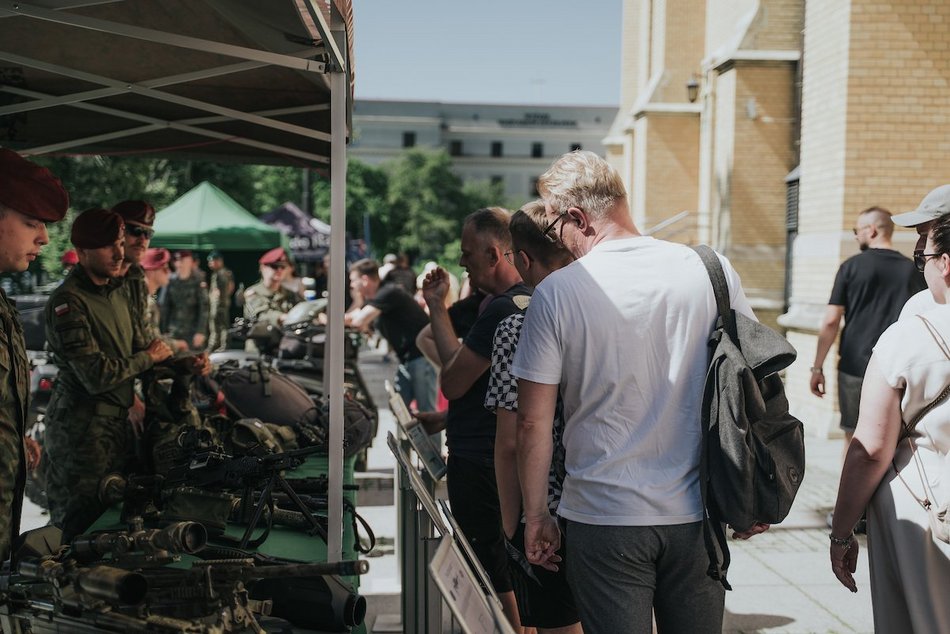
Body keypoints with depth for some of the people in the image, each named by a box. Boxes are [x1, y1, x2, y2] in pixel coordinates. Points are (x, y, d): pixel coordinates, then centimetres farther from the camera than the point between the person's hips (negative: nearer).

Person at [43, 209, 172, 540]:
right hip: (82, 429, -8)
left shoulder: (116, 292, 10)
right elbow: (97, 375, -23)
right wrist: (149, 357, -10)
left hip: (116, 422, 8)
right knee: (80, 528, 1)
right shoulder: (69, 302, -18)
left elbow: (130, 356, 17)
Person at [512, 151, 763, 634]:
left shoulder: (557, 292, -9)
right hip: (698, 515, 3)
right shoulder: (712, 271, -2)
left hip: (603, 518, -3)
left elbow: (534, 422, -7)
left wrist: (536, 516, 5)